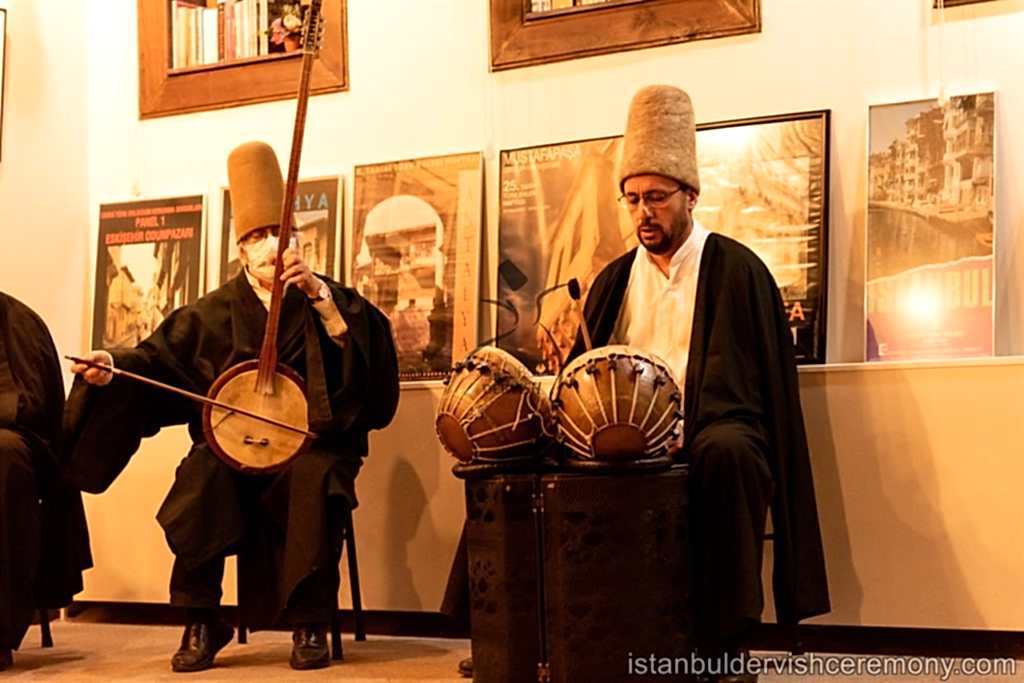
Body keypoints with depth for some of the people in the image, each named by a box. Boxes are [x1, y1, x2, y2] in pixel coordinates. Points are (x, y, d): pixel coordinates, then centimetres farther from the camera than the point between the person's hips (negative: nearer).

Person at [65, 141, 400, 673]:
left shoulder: (324, 299, 6)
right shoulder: (213, 313, 10)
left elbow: (369, 345, -11)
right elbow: (159, 358, 8)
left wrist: (319, 294, -19)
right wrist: (113, 366, -12)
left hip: (311, 444, -1)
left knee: (314, 479, -35)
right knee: (200, 478, -31)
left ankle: (310, 624, -21)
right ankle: (200, 622, -17)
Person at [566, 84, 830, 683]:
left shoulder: (735, 268, 0)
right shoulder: (615, 279, 15)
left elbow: (765, 376, -6)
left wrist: (689, 430, -20)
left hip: (712, 434, -5)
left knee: (725, 451, -38)